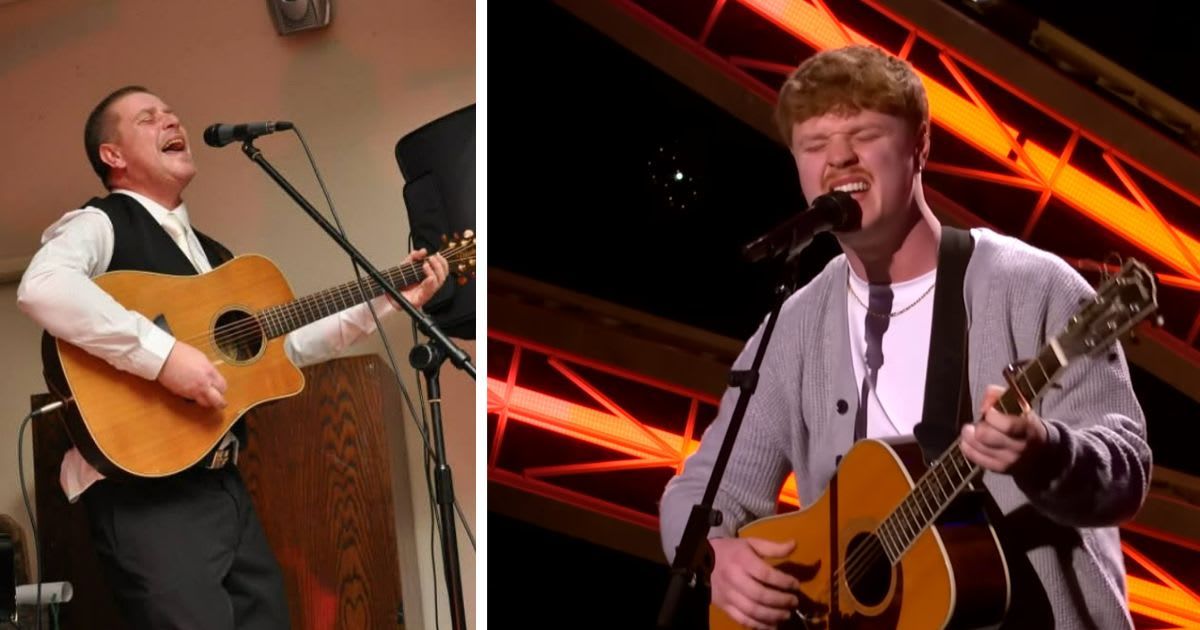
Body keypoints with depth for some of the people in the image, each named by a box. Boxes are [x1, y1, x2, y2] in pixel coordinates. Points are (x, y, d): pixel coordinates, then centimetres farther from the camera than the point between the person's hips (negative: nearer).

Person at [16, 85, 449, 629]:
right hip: (144, 490, -8)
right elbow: (42, 287, -26)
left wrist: (388, 300, 23)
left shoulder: (212, 253, 22)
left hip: (224, 483, 8)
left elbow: (285, 345, 26)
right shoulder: (101, 224, -5)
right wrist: (163, 354, -29)